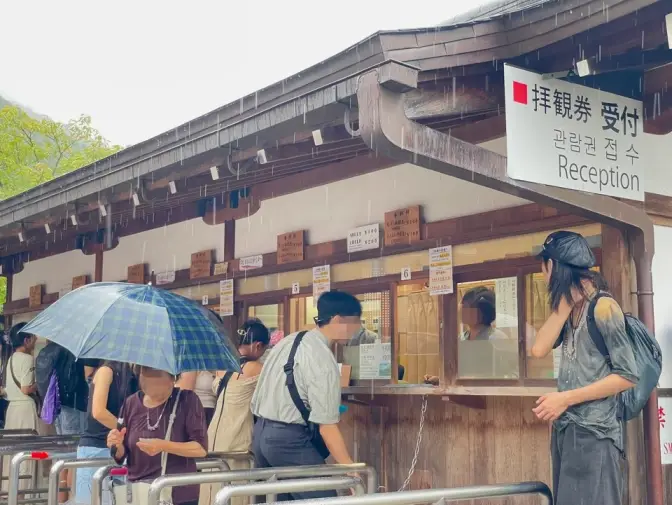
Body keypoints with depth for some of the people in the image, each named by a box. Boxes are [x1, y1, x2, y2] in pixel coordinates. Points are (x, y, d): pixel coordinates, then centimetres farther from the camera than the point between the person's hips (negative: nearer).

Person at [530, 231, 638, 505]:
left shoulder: (603, 307, -12)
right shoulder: (571, 308, 12)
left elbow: (627, 376, -15)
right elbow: (539, 349, -3)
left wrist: (565, 398, -16)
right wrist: (565, 302, -6)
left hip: (593, 433, -8)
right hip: (565, 428, 8)